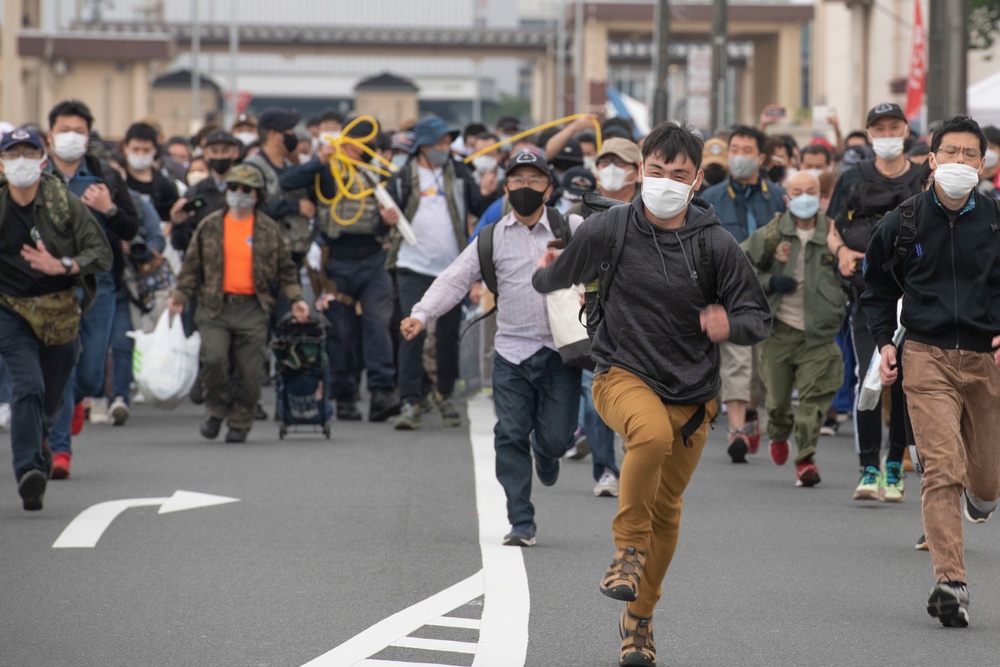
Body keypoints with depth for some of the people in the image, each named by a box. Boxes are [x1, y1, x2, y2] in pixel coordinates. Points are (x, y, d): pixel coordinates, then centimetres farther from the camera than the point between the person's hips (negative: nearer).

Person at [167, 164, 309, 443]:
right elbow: (192, 266, 12)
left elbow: (285, 269, 16)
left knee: (249, 371, -1)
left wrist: (295, 298, 6)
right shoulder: (209, 227, 7)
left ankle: (240, 422, 14)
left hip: (252, 309, 1)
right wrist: (179, 296, 3)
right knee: (214, 358, -17)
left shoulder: (269, 229, 8)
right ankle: (216, 410, 6)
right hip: (214, 307, -1)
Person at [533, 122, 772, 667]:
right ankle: (628, 544, -17)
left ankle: (639, 619, 32)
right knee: (652, 432, -36)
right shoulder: (608, 230, -9)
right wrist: (542, 278, 35)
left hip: (692, 392, 2)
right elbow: (563, 272, 15)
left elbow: (759, 319, -2)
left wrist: (731, 324, -24)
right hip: (622, 373, -2)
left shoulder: (717, 246, -10)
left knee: (666, 509, 12)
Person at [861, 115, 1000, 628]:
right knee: (942, 467, -16)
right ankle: (951, 582, -19)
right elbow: (877, 287, 17)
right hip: (927, 357, -1)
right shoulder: (904, 223, 3)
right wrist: (884, 341, 5)